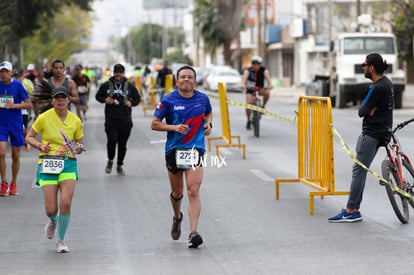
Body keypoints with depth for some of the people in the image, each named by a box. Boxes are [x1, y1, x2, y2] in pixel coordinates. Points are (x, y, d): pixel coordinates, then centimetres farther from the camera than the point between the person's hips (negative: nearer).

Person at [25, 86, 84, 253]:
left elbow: (80, 142, 17)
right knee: (51, 209, -7)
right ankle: (53, 221, 35)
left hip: (68, 164, 1)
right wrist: (40, 146, -12)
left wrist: (79, 148, -6)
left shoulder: (75, 120, 5)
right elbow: (29, 137, 7)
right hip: (47, 164, -1)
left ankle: (61, 241, 3)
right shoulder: (44, 117, -2)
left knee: (66, 202, -18)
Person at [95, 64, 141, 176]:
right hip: (111, 119, -1)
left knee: (122, 144, 5)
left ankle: (119, 166, 22)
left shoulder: (130, 86, 6)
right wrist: (105, 100, -7)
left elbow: (137, 98, 16)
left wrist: (131, 103, -4)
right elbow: (98, 96, 14)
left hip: (125, 120, 1)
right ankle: (110, 160, 11)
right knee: (112, 140, -16)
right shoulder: (106, 85, 4)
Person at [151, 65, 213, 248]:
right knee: (177, 193, 14)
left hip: (195, 149, 0)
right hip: (174, 150, 0)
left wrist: (208, 124, 3)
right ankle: (177, 217, 47)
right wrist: (174, 127, -17)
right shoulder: (168, 101, -5)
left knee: (193, 191, -14)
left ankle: (193, 234, -19)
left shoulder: (203, 99, 3)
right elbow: (154, 124, -2)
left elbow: (209, 113, 24)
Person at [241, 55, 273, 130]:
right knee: (248, 104, -21)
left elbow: (267, 76, -31)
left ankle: (263, 106, -8)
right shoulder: (248, 70, -15)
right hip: (250, 90, -1)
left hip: (260, 89, 1)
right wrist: (243, 84, -56)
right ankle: (248, 121, 1)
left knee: (267, 92, -33)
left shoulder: (263, 70, -12)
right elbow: (245, 76, -34)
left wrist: (270, 84, -52)